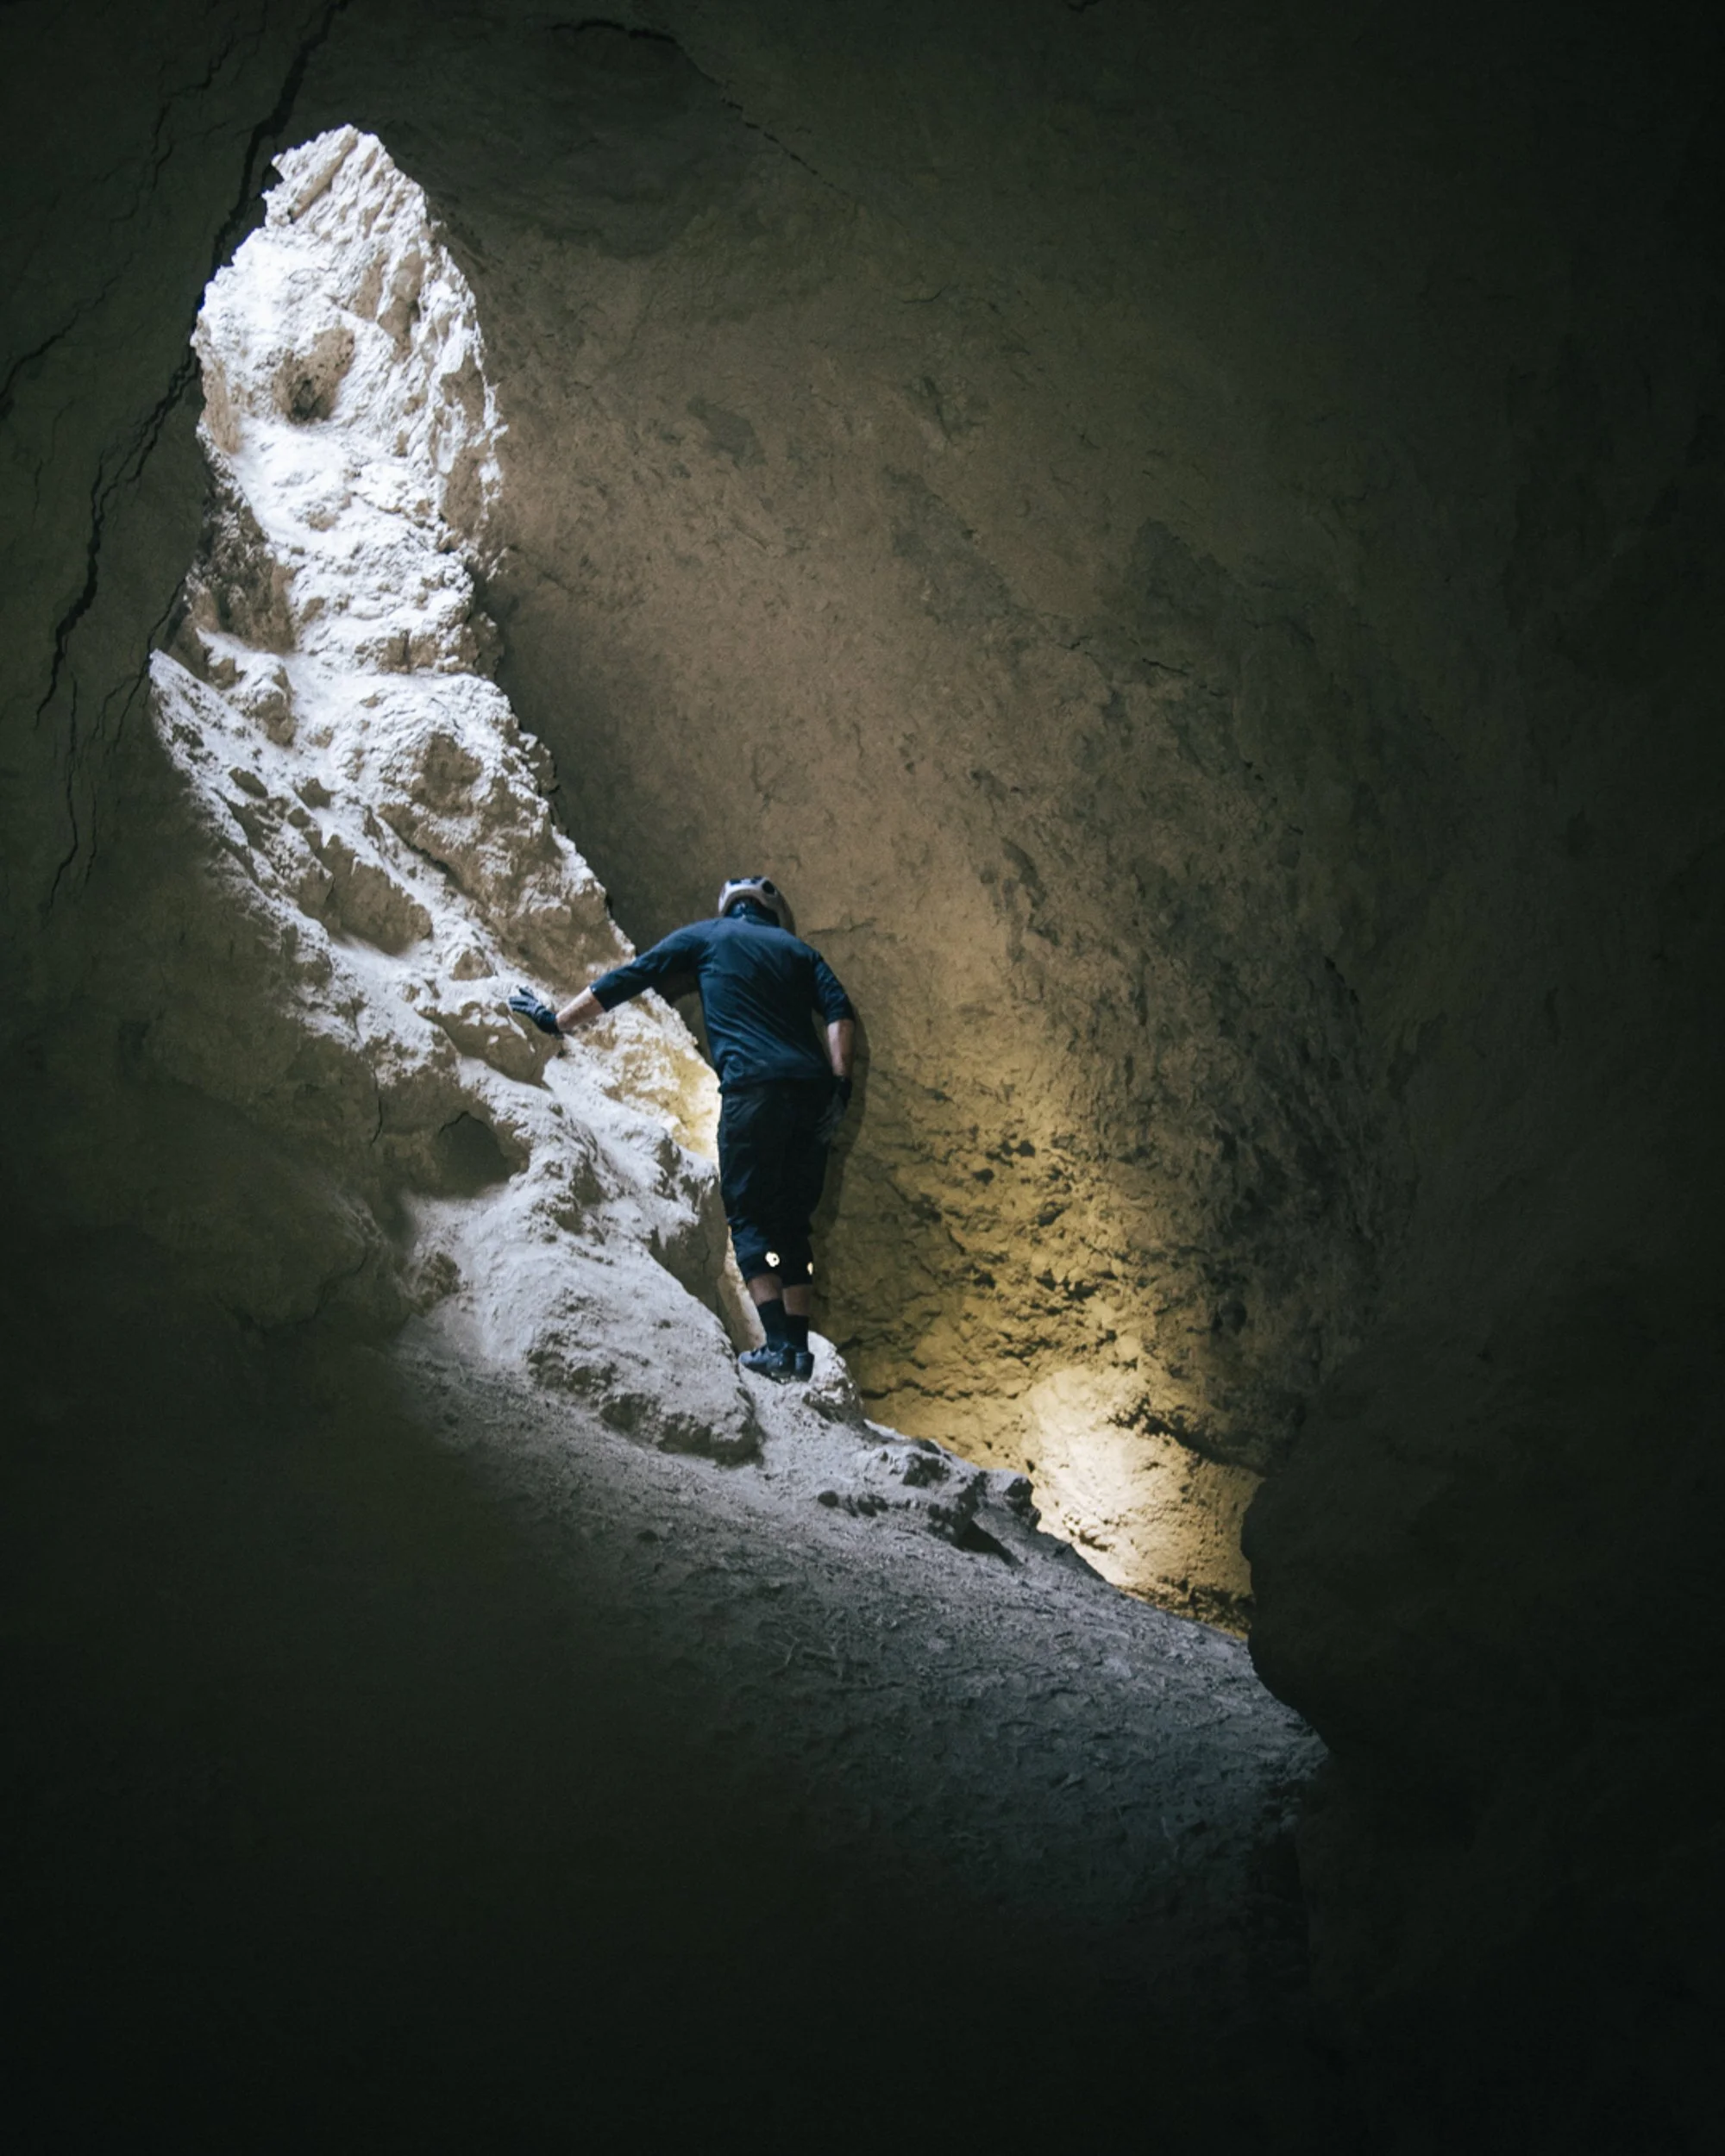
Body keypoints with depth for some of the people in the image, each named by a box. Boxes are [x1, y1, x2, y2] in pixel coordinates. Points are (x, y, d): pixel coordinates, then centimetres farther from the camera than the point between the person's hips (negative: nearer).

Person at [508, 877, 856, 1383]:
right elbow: (839, 1010, 6)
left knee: (749, 1217, 2)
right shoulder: (797, 949, 24)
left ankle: (778, 1345, -9)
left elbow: (625, 980, 17)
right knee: (791, 1220, 12)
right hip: (812, 1090, 4)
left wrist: (556, 1020, 24)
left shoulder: (705, 936, 17)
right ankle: (799, 1346, 6)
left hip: (753, 1087, -4)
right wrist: (839, 1082, 0)